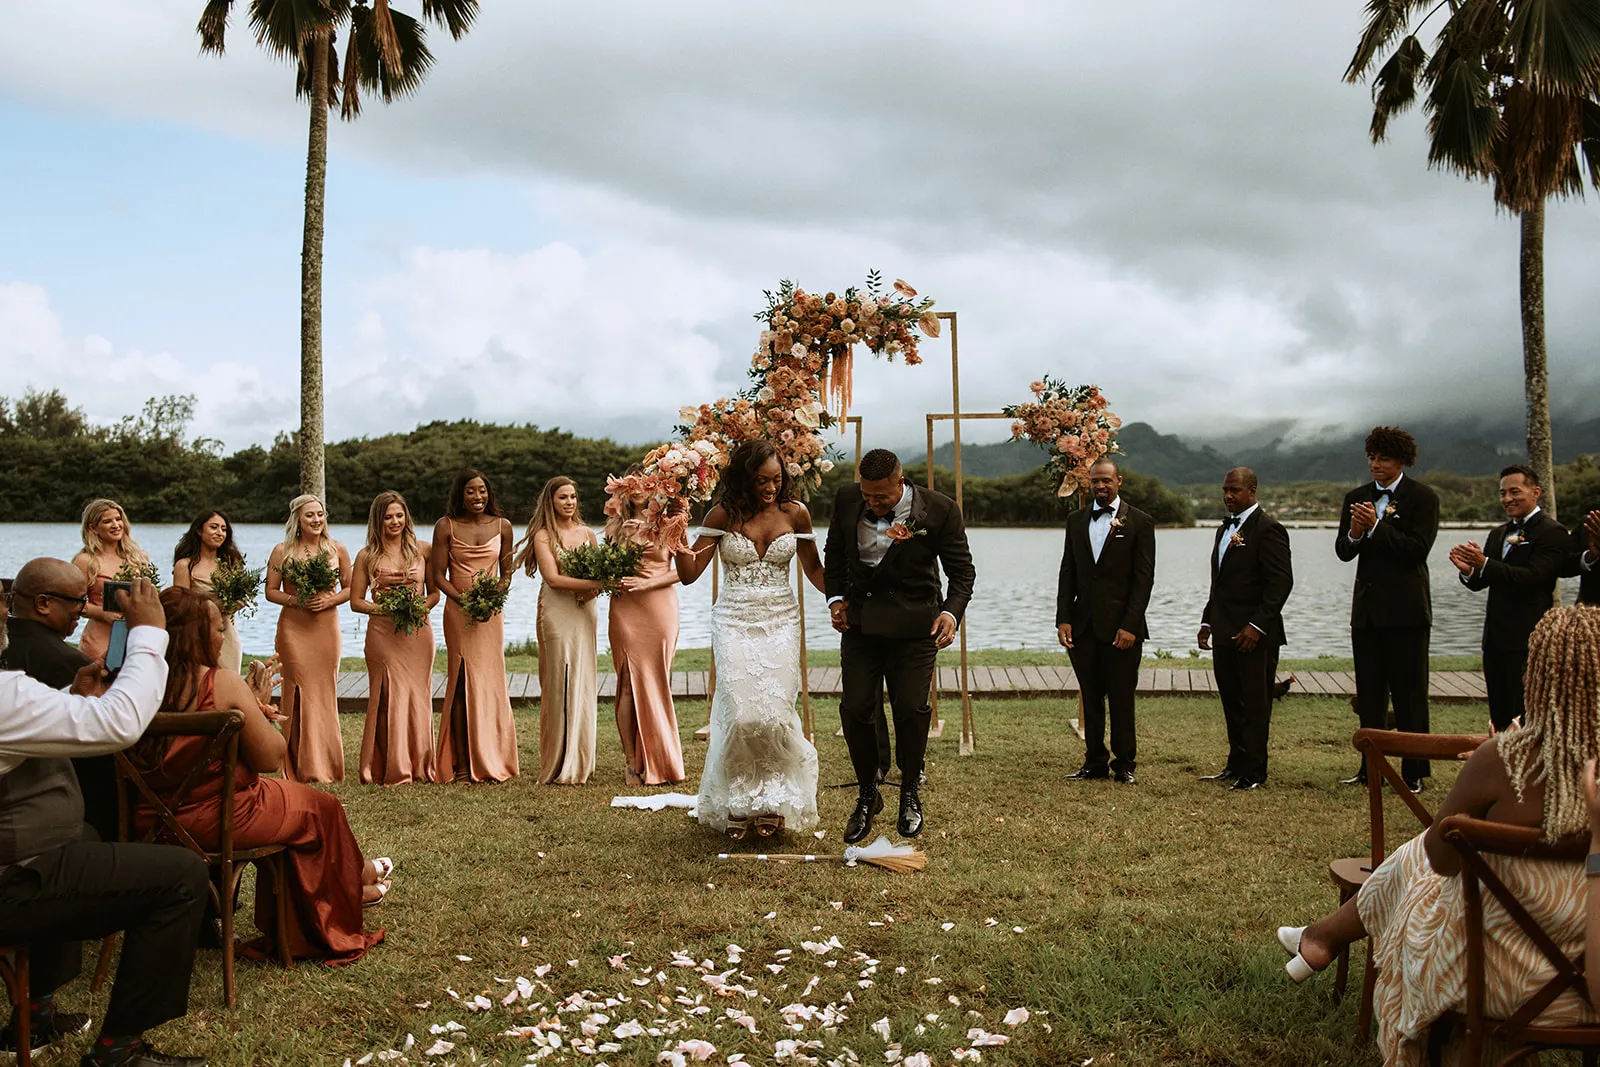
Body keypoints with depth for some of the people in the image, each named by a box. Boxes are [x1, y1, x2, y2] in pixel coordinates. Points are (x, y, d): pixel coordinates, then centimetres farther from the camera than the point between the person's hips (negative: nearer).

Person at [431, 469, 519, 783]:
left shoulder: (502, 526, 7)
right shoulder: (446, 527, 1)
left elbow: (506, 572, 11)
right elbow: (439, 576, -1)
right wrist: (462, 599, -16)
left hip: (491, 614, 2)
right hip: (458, 613, -2)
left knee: (490, 683, 1)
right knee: (461, 684, -3)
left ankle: (491, 762, 9)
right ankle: (461, 764, 0)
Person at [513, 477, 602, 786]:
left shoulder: (587, 533, 14)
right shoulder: (543, 535, -1)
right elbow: (552, 578, -11)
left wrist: (593, 590, -8)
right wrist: (594, 583, -16)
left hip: (585, 612, 5)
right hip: (556, 612, -5)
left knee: (584, 683, 5)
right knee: (561, 685, -5)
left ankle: (581, 761, 14)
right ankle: (561, 766, 1)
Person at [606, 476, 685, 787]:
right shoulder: (616, 524, 12)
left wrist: (647, 583, -12)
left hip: (660, 607, -1)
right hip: (625, 608, 1)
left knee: (657, 682, -1)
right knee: (629, 683, -5)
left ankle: (657, 763, 6)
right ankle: (631, 761, -2)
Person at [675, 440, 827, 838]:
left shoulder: (795, 513, 3)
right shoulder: (723, 515, -1)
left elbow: (814, 569, 14)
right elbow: (689, 573, 1)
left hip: (780, 622, 1)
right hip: (734, 622, -1)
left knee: (775, 712, -8)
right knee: (741, 713, -11)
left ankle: (772, 802, 11)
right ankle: (737, 803, 8)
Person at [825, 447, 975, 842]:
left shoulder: (939, 510, -11)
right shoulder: (846, 500, -2)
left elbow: (962, 569, -5)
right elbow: (834, 553, 15)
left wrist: (952, 610, -21)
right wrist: (836, 597, 2)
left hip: (914, 624, -2)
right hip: (860, 619, 3)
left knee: (911, 709, -3)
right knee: (855, 709, 0)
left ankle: (910, 795, 20)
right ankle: (867, 795, 20)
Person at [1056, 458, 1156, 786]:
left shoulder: (1139, 522, -1)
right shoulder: (1076, 520, 11)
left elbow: (1144, 578, -5)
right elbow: (1067, 573, 11)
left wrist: (1130, 625, -12)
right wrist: (1063, 619, 1)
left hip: (1120, 626, -4)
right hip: (1083, 624, 4)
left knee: (1121, 699, 2)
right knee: (1091, 698, 8)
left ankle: (1124, 763, 14)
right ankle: (1095, 762, 17)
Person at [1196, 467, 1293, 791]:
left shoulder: (1267, 528, -10)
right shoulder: (1225, 529, 18)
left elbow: (1282, 581, -17)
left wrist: (1258, 625, -20)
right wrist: (1207, 621, 15)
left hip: (1255, 634, -8)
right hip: (1225, 632, 8)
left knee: (1255, 704, -1)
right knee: (1232, 703, 12)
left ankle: (1254, 772, 6)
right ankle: (1236, 765, 21)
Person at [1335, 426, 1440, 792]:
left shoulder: (1423, 498, -4)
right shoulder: (1356, 498, 12)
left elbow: (1417, 549, -15)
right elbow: (1342, 552, 8)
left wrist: (1376, 526, -20)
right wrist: (1353, 534, -14)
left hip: (1405, 610, -5)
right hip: (1366, 609, 5)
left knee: (1409, 695, -1)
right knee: (1369, 696, 10)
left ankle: (1414, 773, 6)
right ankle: (1370, 768, 18)